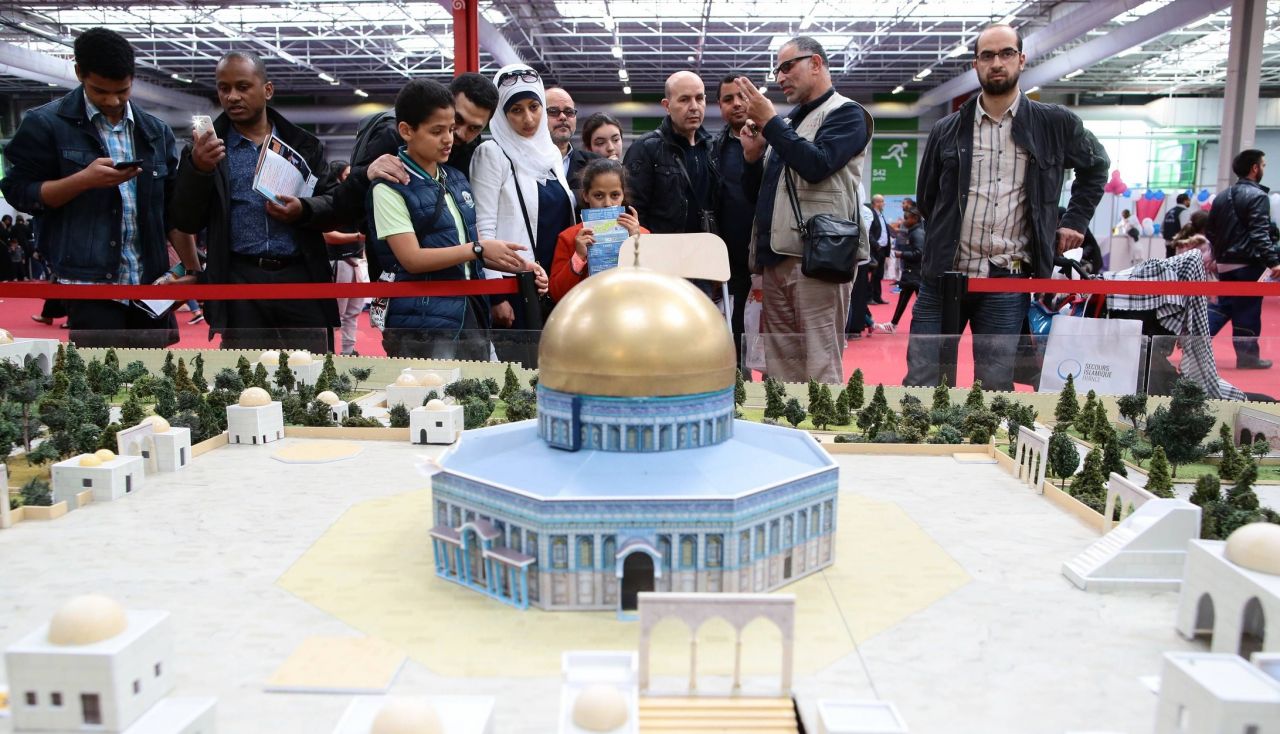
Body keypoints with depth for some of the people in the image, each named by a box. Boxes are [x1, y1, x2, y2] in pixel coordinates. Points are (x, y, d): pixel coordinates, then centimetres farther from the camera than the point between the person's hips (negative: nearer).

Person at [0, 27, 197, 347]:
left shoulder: (155, 131, 11)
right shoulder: (46, 123, -1)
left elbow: (172, 206, 15)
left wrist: (193, 267, 9)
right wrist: (85, 179, -17)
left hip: (151, 280, 4)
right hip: (91, 281, -4)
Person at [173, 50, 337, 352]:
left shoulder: (303, 145, 10)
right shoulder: (206, 149, 7)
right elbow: (187, 222, 1)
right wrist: (198, 168, -15)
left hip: (301, 280, 1)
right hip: (240, 283, -1)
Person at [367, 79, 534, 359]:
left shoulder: (456, 179, 12)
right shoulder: (390, 188, -9)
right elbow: (412, 258, -17)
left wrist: (515, 266, 1)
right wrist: (479, 249, -19)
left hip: (469, 314, 7)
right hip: (420, 325, -7)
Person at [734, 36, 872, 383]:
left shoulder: (846, 113, 3)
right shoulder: (787, 123, 23)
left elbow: (816, 165, -16)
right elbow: (758, 194, 25)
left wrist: (769, 121, -8)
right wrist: (753, 156, 6)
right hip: (776, 257, 8)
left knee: (820, 369, -9)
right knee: (779, 369, 8)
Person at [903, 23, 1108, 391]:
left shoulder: (1055, 123, 5)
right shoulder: (947, 130, 6)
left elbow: (1096, 165, 22)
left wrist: (1076, 219, 14)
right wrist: (944, 243, 13)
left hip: (1006, 283, -1)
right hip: (943, 278, 1)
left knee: (995, 388, 3)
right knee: (919, 382, 2)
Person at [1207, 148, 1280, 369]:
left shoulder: (1222, 197, 13)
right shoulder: (1257, 196, -10)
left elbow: (1211, 232, 16)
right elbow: (1259, 233, -19)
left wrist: (1216, 256, 24)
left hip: (1224, 264, 7)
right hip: (1248, 264, -7)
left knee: (1222, 306, 13)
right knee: (1248, 312, 1)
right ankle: (1247, 355, 8)